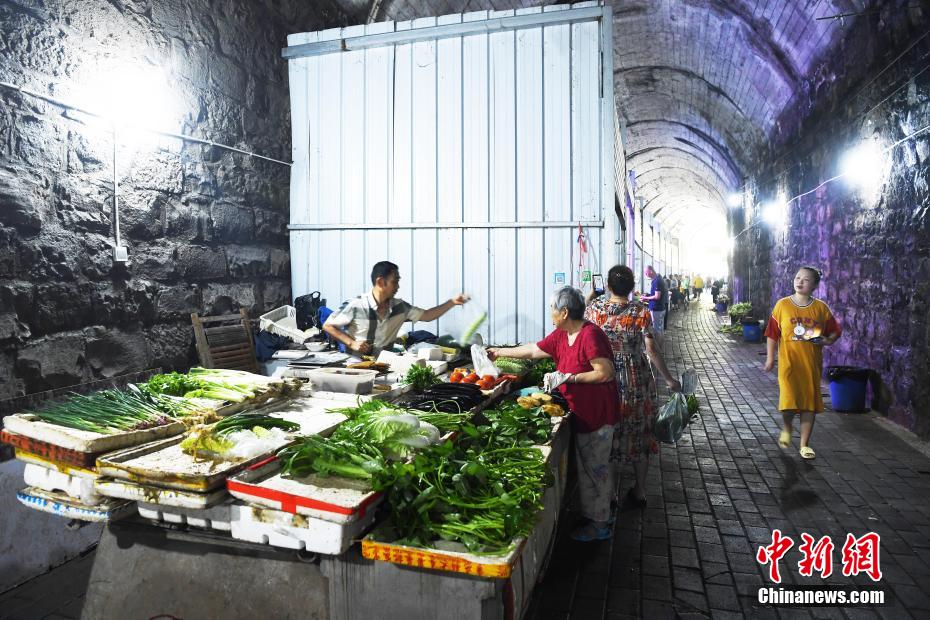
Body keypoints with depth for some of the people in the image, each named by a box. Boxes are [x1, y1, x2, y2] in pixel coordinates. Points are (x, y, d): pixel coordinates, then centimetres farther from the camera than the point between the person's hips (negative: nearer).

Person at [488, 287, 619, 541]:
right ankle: (600, 514, 34)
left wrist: (567, 377, -23)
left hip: (597, 415, -9)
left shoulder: (590, 335, -22)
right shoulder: (561, 335, 6)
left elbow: (605, 373, -24)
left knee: (596, 468, 3)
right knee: (587, 467, 18)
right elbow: (533, 350, 16)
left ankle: (599, 525, 17)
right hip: (581, 413, 9)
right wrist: (499, 353, 22)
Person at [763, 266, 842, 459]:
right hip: (788, 362, -2)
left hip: (812, 363, 2)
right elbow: (772, 333, 2)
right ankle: (786, 428, 20)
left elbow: (835, 331, 13)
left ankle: (805, 444, 20)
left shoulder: (821, 308, 2)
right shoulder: (782, 305, -1)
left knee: (809, 403, 6)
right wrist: (770, 358, 0)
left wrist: (827, 341, -9)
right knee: (788, 401, -13)